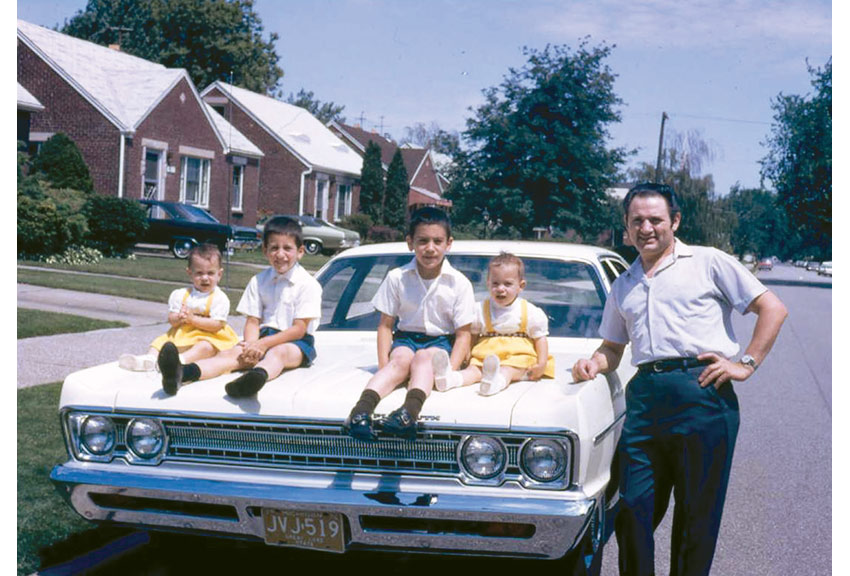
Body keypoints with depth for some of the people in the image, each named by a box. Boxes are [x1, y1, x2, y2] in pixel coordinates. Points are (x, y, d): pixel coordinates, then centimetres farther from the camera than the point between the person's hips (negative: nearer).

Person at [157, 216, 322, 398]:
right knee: (235, 353, -24)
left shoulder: (308, 284, -5)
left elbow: (299, 329, -10)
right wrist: (251, 345, -17)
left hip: (296, 343, -4)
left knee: (278, 352, -37)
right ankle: (181, 374, -52)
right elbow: (253, 322, 6)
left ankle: (258, 376, -74)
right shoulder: (258, 281, 10)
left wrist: (264, 344, -19)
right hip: (265, 335, 4)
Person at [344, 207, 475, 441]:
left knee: (423, 358, -33)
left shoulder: (459, 283, -5)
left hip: (441, 341, -1)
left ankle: (410, 409, -60)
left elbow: (463, 334, -5)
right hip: (406, 336, 1)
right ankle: (362, 407, -54)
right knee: (400, 359, -32)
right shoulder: (397, 278, -1)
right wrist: (383, 364, -11)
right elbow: (386, 325, 3)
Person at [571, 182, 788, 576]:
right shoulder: (623, 286, 22)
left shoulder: (708, 263, 7)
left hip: (702, 393, -4)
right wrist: (594, 364, 6)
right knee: (633, 508, 2)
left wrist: (746, 364, -5)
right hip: (643, 398, 4)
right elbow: (613, 347, 28)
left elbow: (773, 309, 3)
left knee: (697, 513, 2)